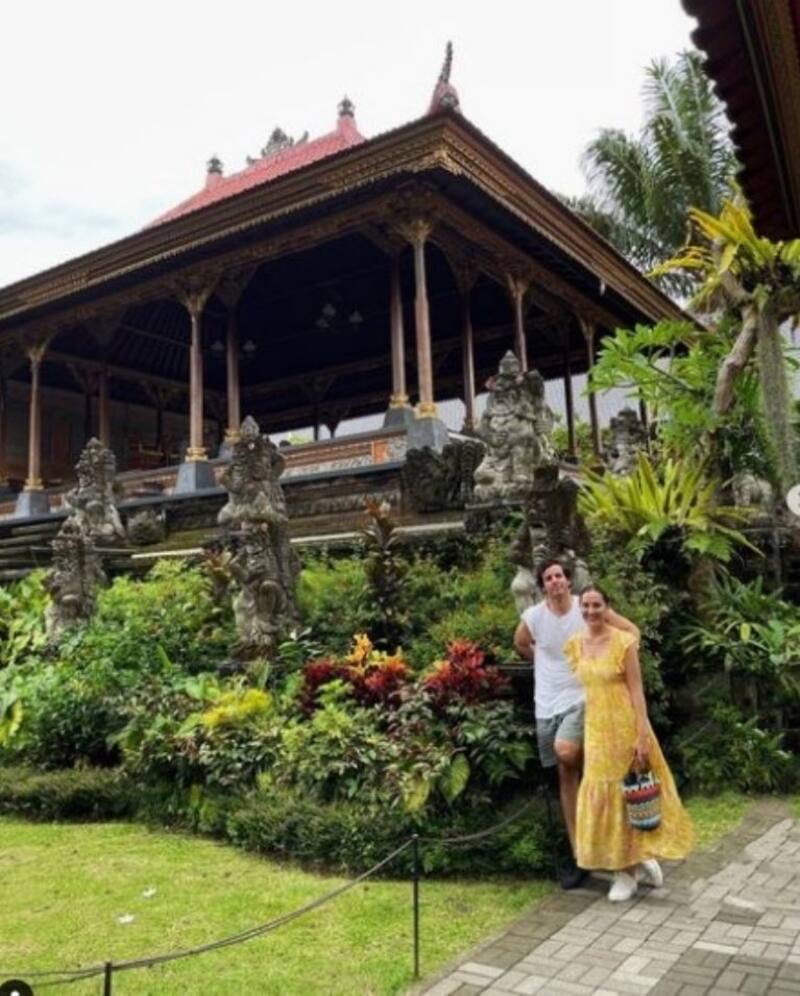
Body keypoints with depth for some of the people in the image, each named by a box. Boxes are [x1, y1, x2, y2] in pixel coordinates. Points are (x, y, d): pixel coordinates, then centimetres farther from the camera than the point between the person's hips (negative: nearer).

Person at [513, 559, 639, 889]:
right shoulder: (532, 616, -4)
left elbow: (631, 630, 0)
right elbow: (520, 643, 19)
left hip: (582, 696, -3)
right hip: (548, 703, 3)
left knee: (566, 752, -30)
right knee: (565, 775, 7)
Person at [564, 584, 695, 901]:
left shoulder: (623, 642, -11)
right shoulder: (574, 644, 3)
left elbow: (636, 690, -11)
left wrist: (643, 736, -15)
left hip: (625, 725, -4)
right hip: (595, 727, 5)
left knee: (630, 793, 5)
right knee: (603, 794, 7)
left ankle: (630, 870, 23)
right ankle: (629, 866, 23)